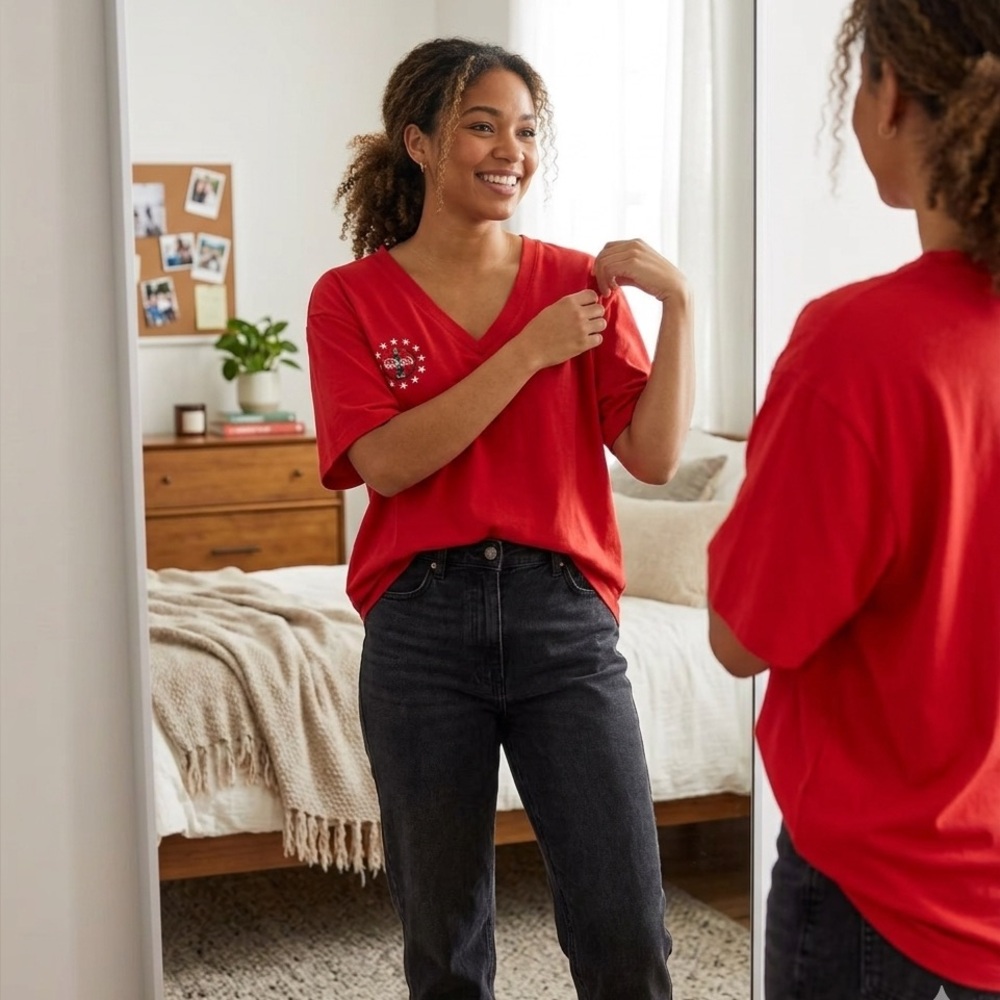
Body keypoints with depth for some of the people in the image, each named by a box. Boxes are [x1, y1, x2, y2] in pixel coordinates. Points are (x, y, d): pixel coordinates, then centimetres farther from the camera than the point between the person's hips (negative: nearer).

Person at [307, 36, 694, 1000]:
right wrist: (532, 351, -13)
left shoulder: (579, 283, 6)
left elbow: (653, 454, -1)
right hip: (421, 625, 0)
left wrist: (678, 303, -12)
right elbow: (387, 462, -11)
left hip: (562, 614, 1)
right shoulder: (351, 297, 3)